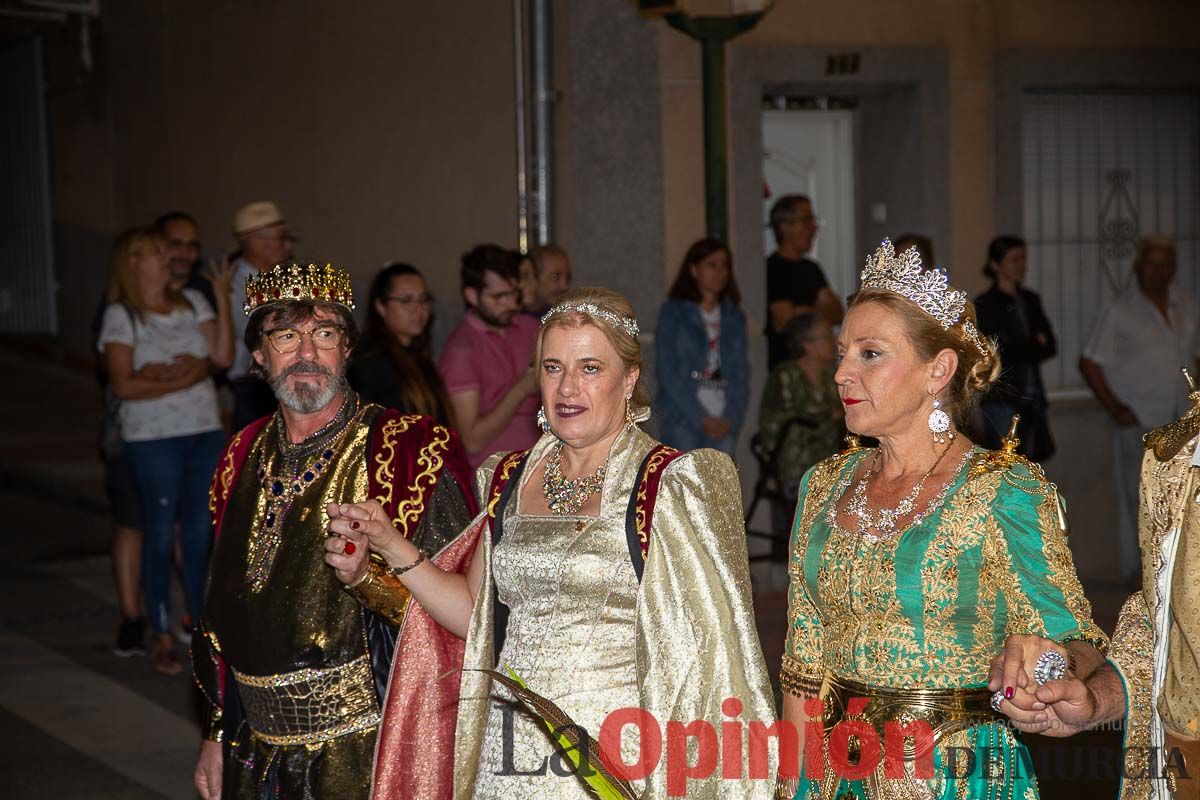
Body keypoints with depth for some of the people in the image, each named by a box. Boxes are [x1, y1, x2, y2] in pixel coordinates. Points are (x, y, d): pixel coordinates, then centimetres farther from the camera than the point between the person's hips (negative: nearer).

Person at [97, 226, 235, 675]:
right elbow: (123, 385, -11)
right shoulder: (121, 316, -5)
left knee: (201, 533, 7)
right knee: (161, 535, 0)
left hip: (205, 431, 4)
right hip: (153, 438, -4)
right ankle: (163, 641, 8)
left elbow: (223, 356, -3)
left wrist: (223, 298, -9)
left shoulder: (192, 302, 8)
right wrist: (181, 381, -15)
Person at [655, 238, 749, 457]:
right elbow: (667, 372, -4)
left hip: (724, 422, 4)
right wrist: (701, 418, -10)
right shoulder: (673, 313, 3)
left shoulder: (734, 317, 15)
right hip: (683, 420, -3)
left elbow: (742, 373, 11)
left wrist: (730, 418, -4)